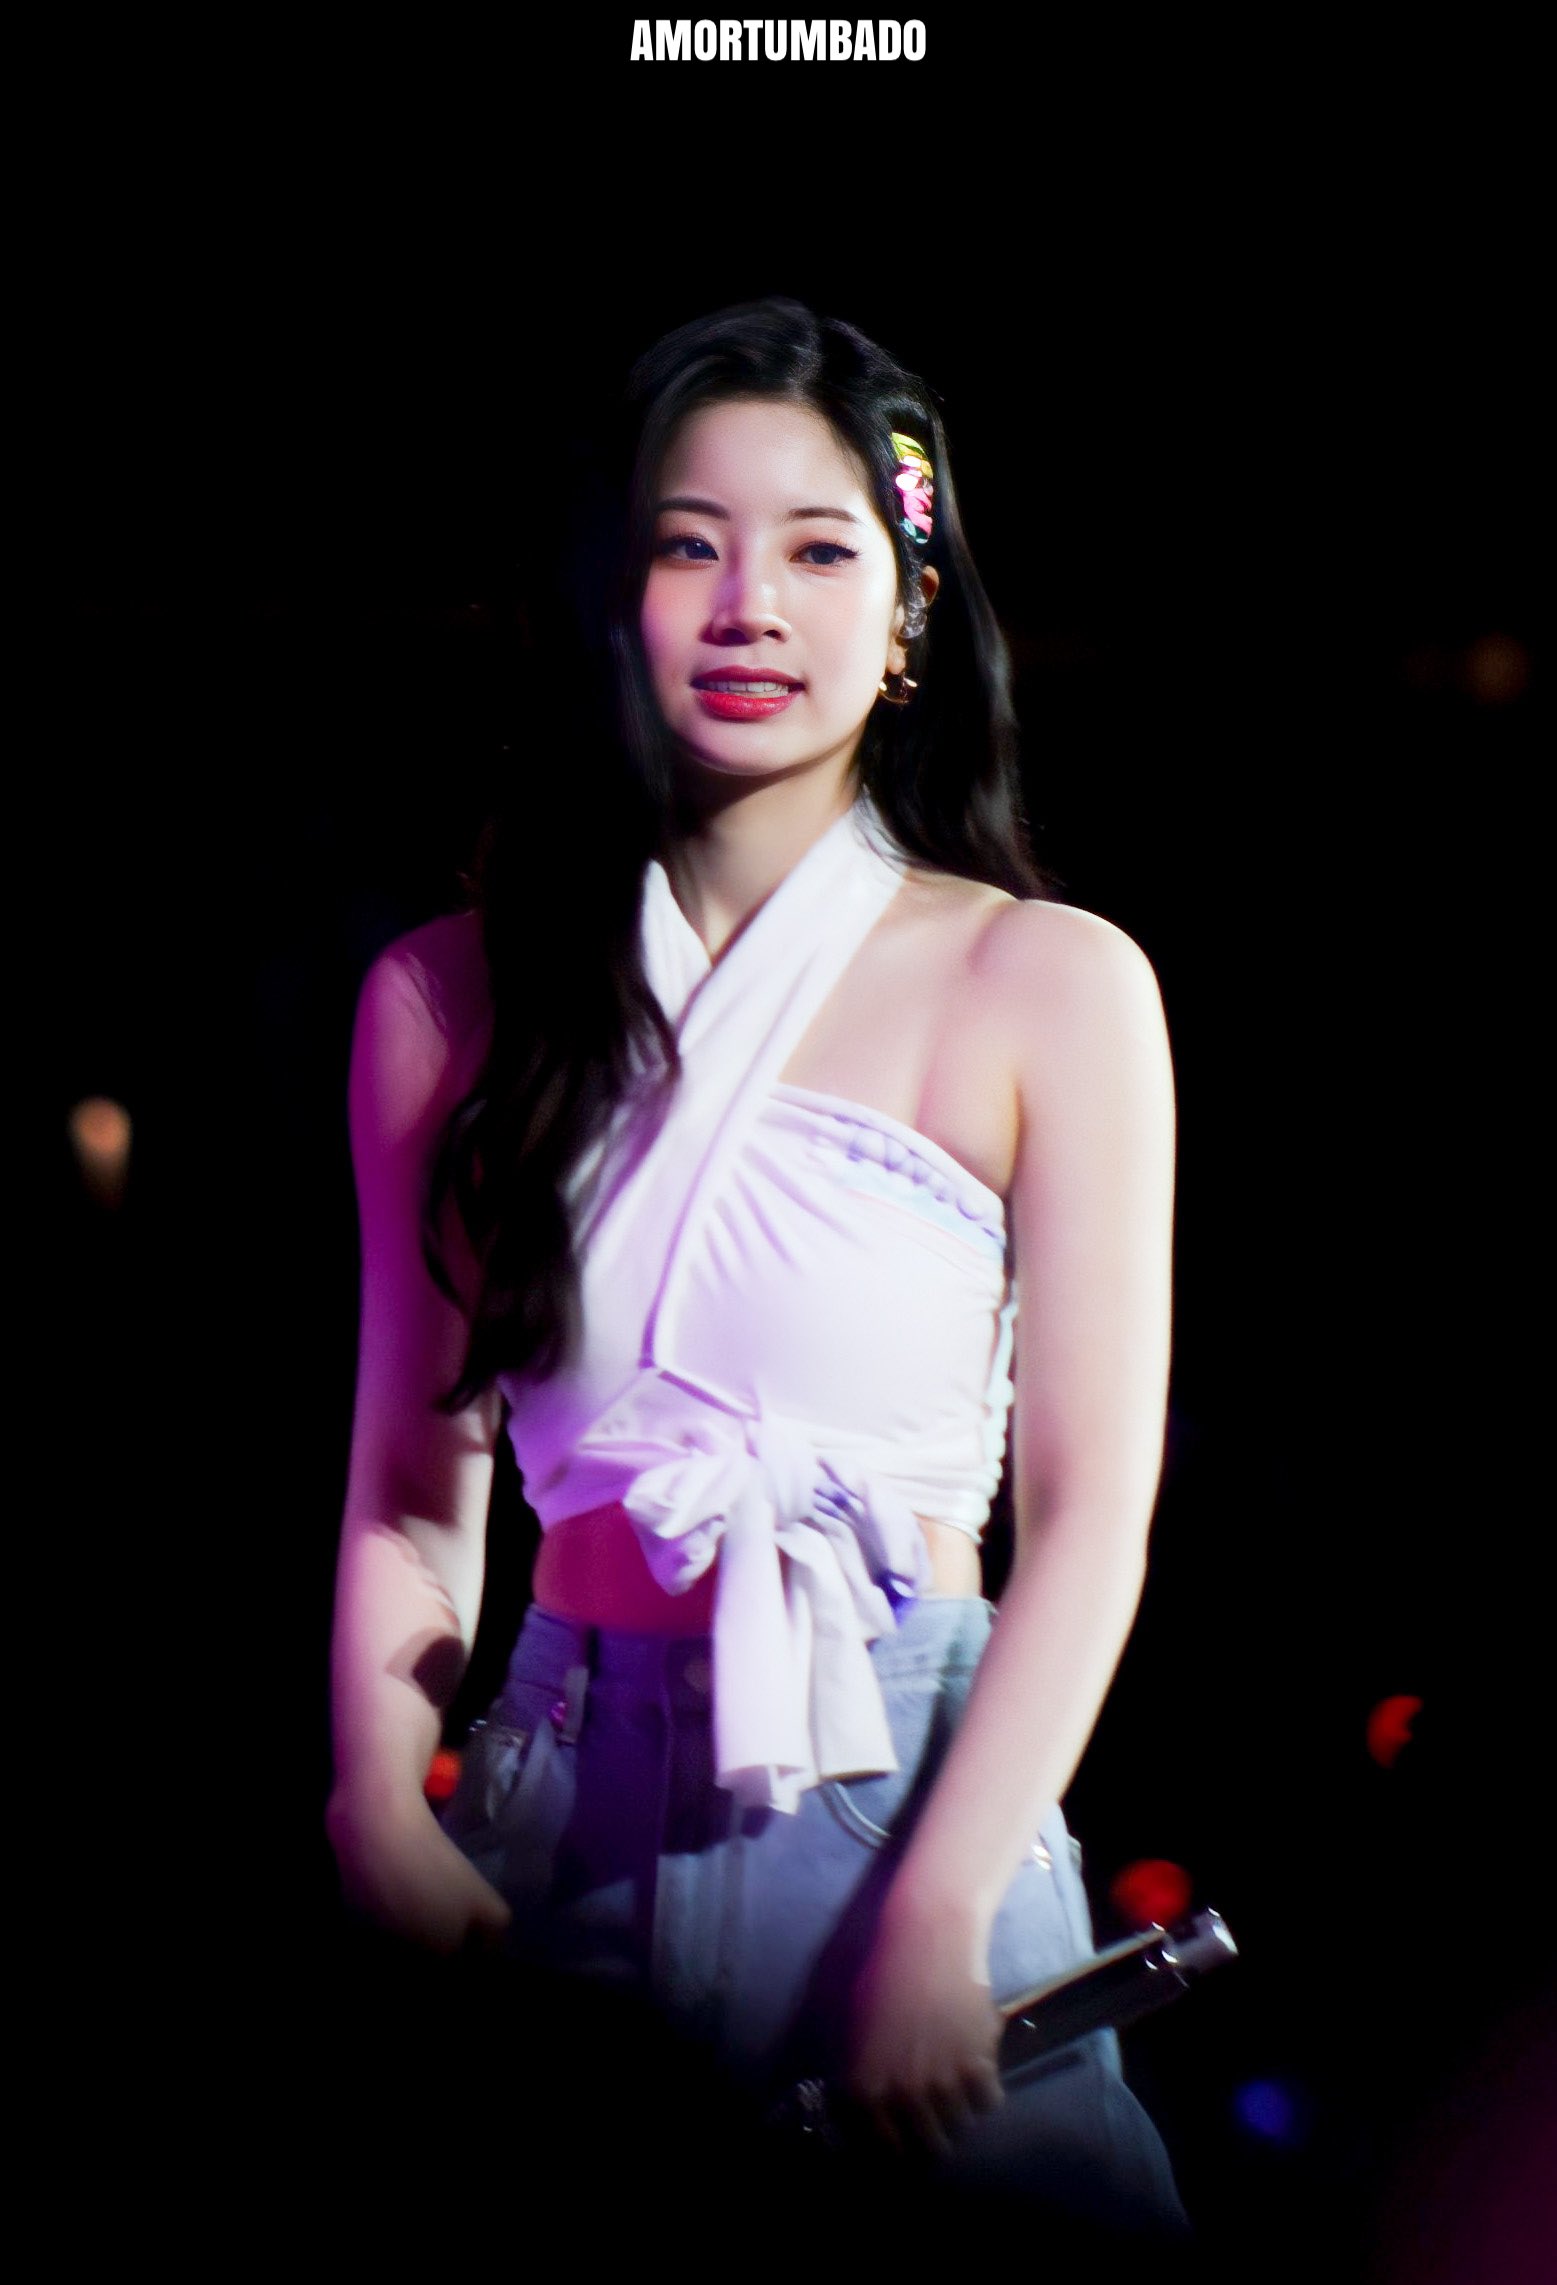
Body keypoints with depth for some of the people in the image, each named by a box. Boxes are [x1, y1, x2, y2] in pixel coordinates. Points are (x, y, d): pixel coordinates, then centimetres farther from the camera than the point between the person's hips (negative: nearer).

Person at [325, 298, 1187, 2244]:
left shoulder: (1050, 986, -4)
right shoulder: (449, 997, 4)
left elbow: (1091, 1510, -7)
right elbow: (413, 1484, 6)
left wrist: (935, 1932, -14)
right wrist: (384, 1818, -8)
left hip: (905, 1786, -2)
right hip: (562, 1815, 2)